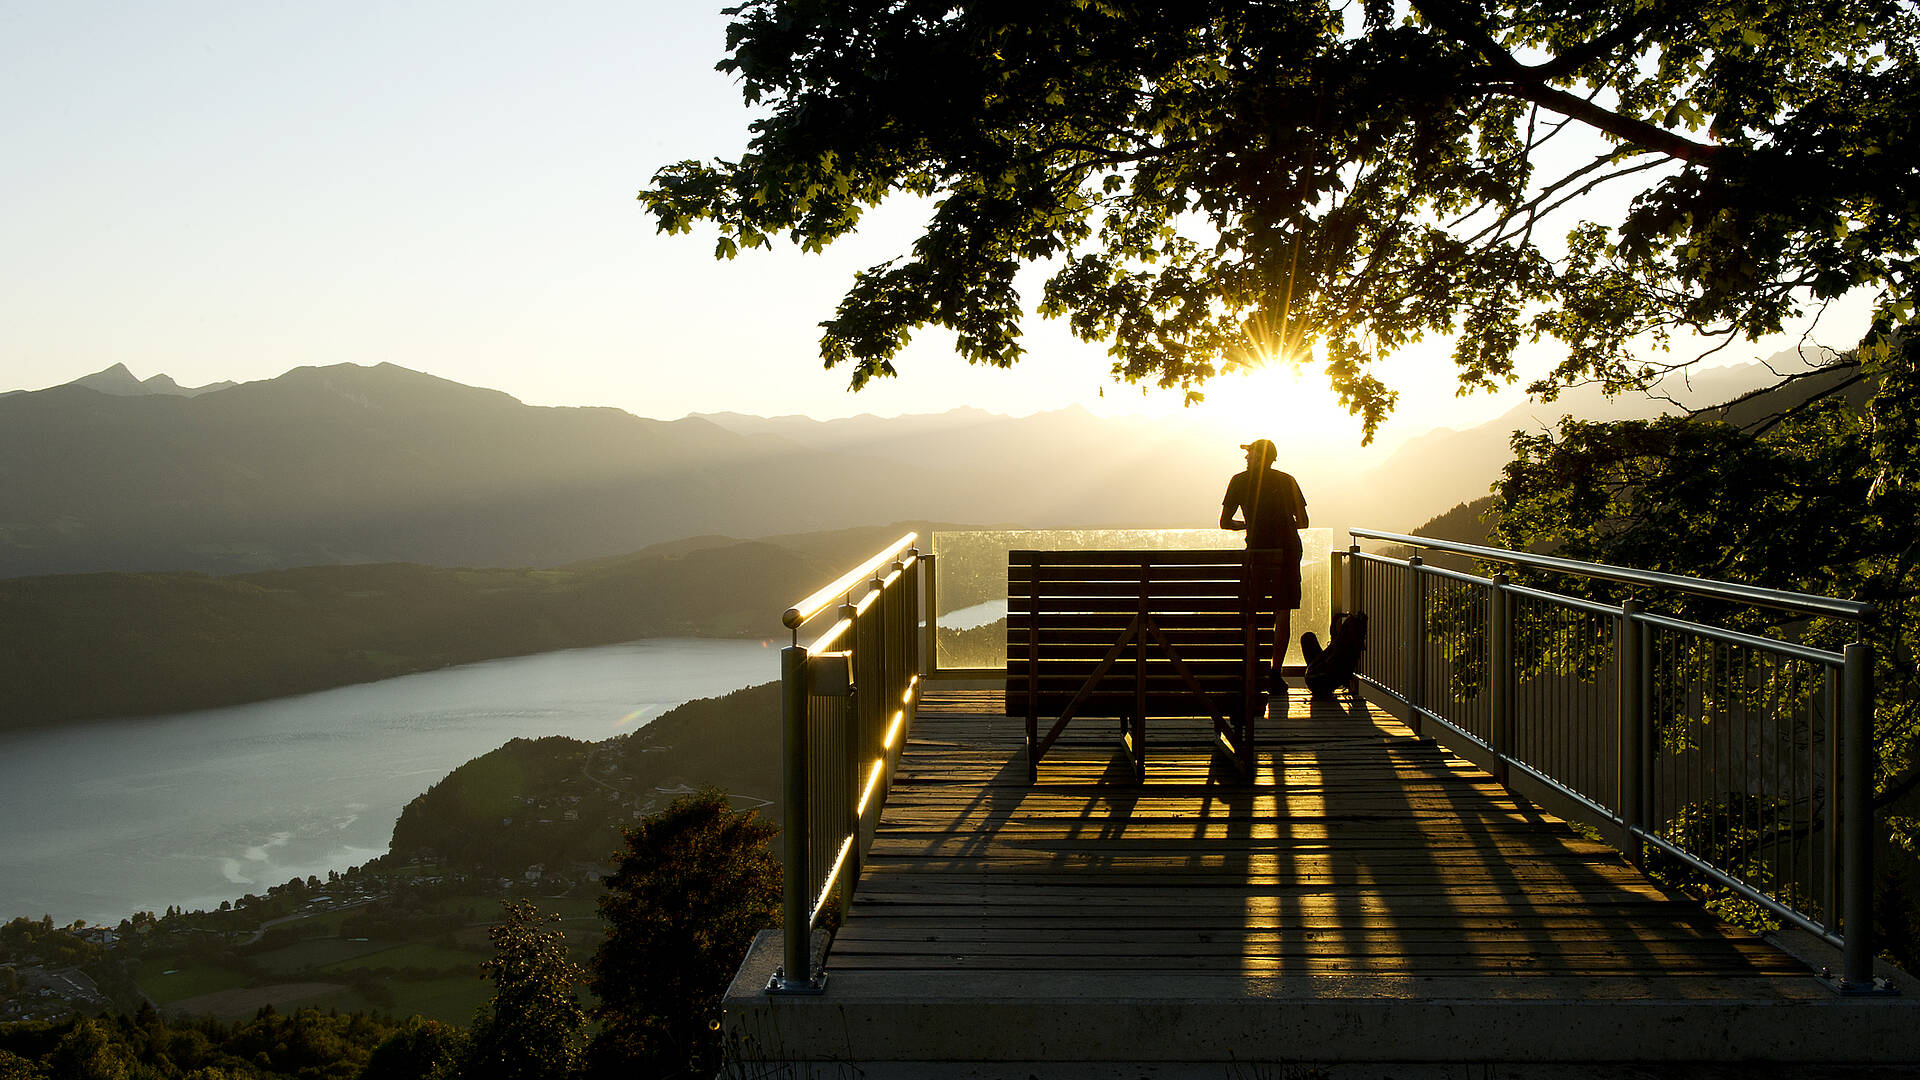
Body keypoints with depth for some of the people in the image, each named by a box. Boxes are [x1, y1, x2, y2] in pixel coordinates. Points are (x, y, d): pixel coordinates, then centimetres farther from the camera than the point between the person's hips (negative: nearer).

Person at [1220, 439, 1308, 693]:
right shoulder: (1287, 481, 8)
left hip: (1257, 553, -1)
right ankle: (1275, 674, -2)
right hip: (1288, 551, 1)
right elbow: (1303, 522, 10)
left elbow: (1225, 522, 6)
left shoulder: (1240, 481, 4)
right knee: (1283, 613, 4)